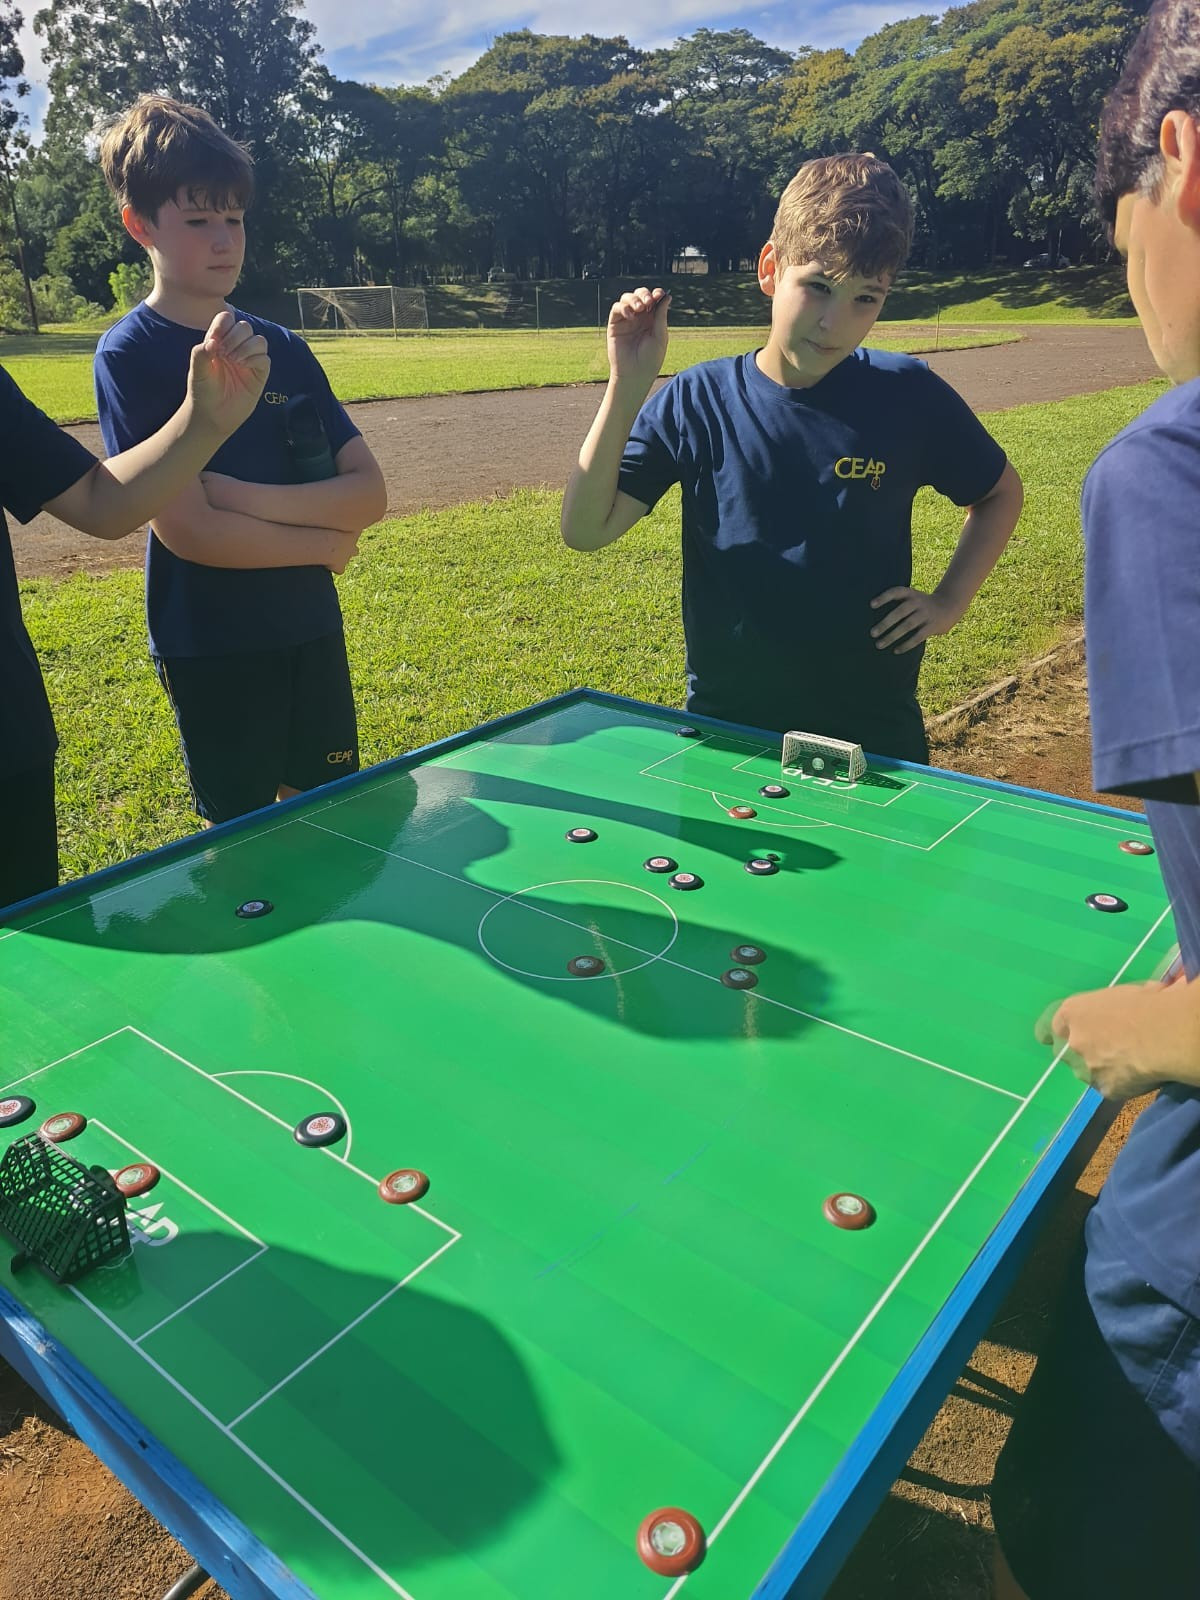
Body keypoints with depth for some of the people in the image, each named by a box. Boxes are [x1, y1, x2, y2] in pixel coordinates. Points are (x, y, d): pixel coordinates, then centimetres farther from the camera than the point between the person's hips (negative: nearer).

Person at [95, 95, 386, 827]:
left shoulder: (283, 348, 6)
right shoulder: (130, 354, -8)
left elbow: (369, 493, -2)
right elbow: (189, 530, -18)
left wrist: (249, 497, -16)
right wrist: (324, 546, -8)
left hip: (313, 631, 5)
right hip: (212, 650, -5)